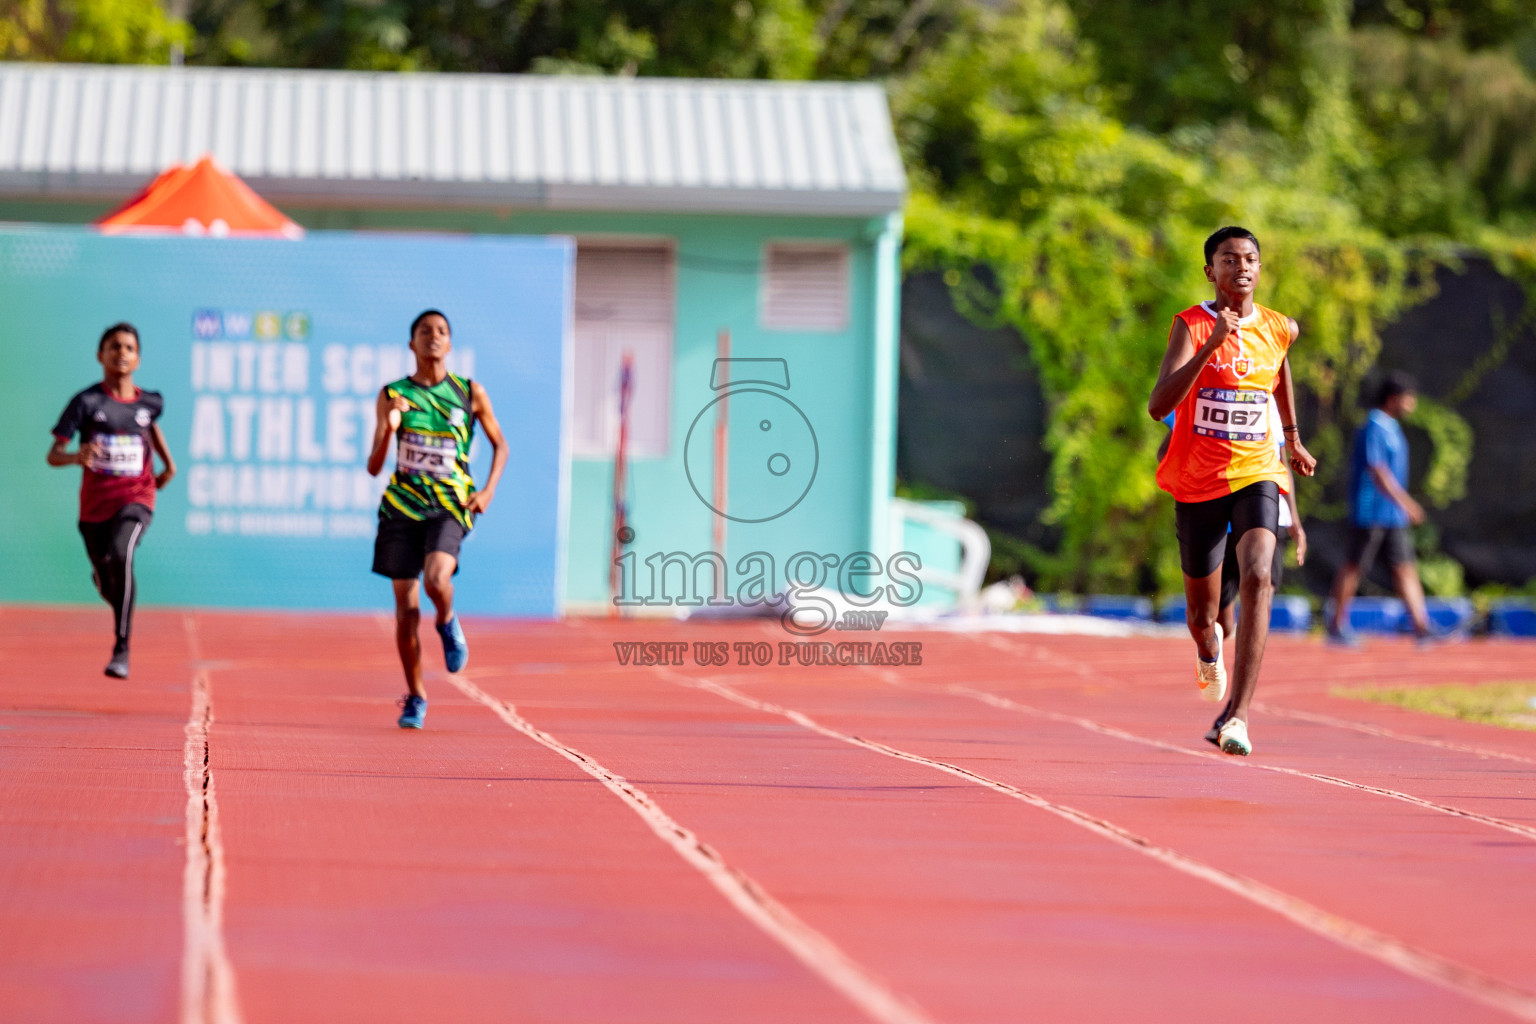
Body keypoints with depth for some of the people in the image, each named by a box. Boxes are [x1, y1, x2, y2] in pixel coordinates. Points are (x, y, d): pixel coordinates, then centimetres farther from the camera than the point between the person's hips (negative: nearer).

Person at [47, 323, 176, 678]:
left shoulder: (149, 402, 2)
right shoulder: (87, 402, -8)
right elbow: (53, 455, -13)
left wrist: (169, 463, 22)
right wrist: (77, 457, -33)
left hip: (136, 499, -1)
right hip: (95, 503, 1)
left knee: (121, 555, -31)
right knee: (106, 585, 12)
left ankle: (121, 650, -25)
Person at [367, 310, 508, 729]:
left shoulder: (470, 394, 2)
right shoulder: (393, 395, 3)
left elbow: (500, 445, 15)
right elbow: (373, 467, 0)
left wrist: (488, 491, -1)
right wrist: (389, 428, -18)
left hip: (450, 506, -1)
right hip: (402, 504, 2)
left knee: (437, 580, -29)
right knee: (406, 608, 1)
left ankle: (448, 623, 7)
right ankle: (415, 697, 17)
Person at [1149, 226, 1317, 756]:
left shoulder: (1280, 329, 1)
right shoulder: (1191, 326, -11)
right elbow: (1159, 405, -25)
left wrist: (1293, 439, 32)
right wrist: (1212, 344, -34)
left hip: (1256, 474, 1)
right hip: (1197, 483, -1)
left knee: (1257, 579, -27)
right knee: (1202, 615, 12)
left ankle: (1235, 715, -32)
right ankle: (1209, 650, 53)